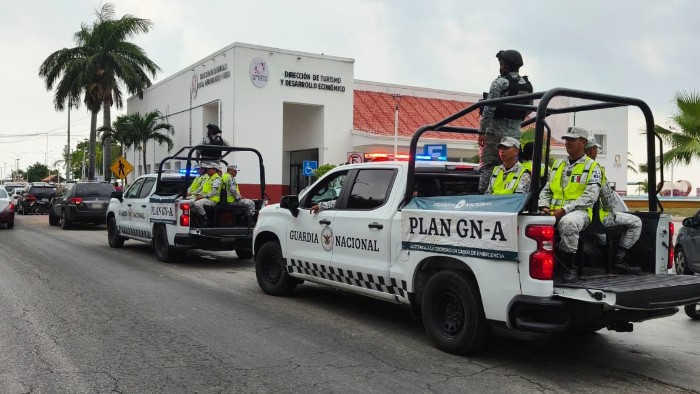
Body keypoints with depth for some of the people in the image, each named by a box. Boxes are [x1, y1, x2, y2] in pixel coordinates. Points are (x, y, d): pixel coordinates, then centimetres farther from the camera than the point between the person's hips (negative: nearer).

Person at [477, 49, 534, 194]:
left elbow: (489, 109, -15)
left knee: (487, 166, -3)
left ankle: (483, 193, -8)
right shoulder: (528, 85, 9)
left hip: (496, 131, -6)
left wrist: (482, 131, -13)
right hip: (515, 133, 6)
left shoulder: (500, 83, -11)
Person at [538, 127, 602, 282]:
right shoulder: (558, 164, 22)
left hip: (578, 211, -4)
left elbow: (590, 197, -7)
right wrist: (544, 206, 0)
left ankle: (570, 266, -22)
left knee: (568, 222, -40)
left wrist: (565, 210, -17)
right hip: (553, 212, 5)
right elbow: (546, 190, 22)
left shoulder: (592, 166, 5)